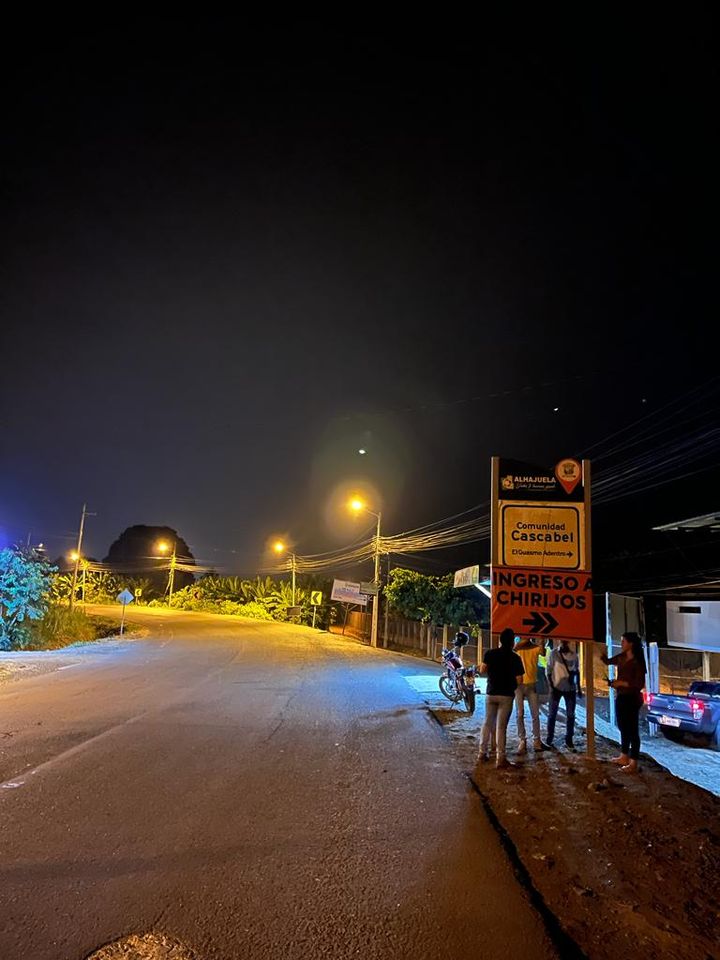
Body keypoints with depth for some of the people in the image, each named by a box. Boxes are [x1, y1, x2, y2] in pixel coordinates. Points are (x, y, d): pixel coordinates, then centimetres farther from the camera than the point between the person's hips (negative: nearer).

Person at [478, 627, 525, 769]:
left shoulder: (490, 653, -4)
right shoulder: (515, 658, -10)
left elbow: (482, 670, -3)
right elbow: (518, 679, -11)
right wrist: (512, 687, 9)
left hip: (491, 693, 3)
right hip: (506, 695, -3)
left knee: (488, 723, 14)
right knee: (501, 726, 0)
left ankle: (482, 753, 18)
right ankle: (500, 758, 3)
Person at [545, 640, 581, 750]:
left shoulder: (574, 654, 3)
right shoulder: (553, 653, -6)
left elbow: (577, 671, 13)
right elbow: (549, 671, -4)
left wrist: (578, 687, 10)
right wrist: (551, 686, -11)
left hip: (570, 688, 3)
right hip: (557, 687, -3)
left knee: (570, 715, 7)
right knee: (552, 714, 1)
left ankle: (569, 740, 17)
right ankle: (549, 739, 11)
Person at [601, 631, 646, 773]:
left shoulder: (637, 662, -16)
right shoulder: (621, 658, 6)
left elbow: (640, 684, -18)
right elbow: (607, 661, 20)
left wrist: (622, 683, -19)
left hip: (631, 699, -8)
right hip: (620, 697, 8)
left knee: (632, 730, -1)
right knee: (623, 728, 18)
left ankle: (633, 764, 6)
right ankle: (624, 757, 30)